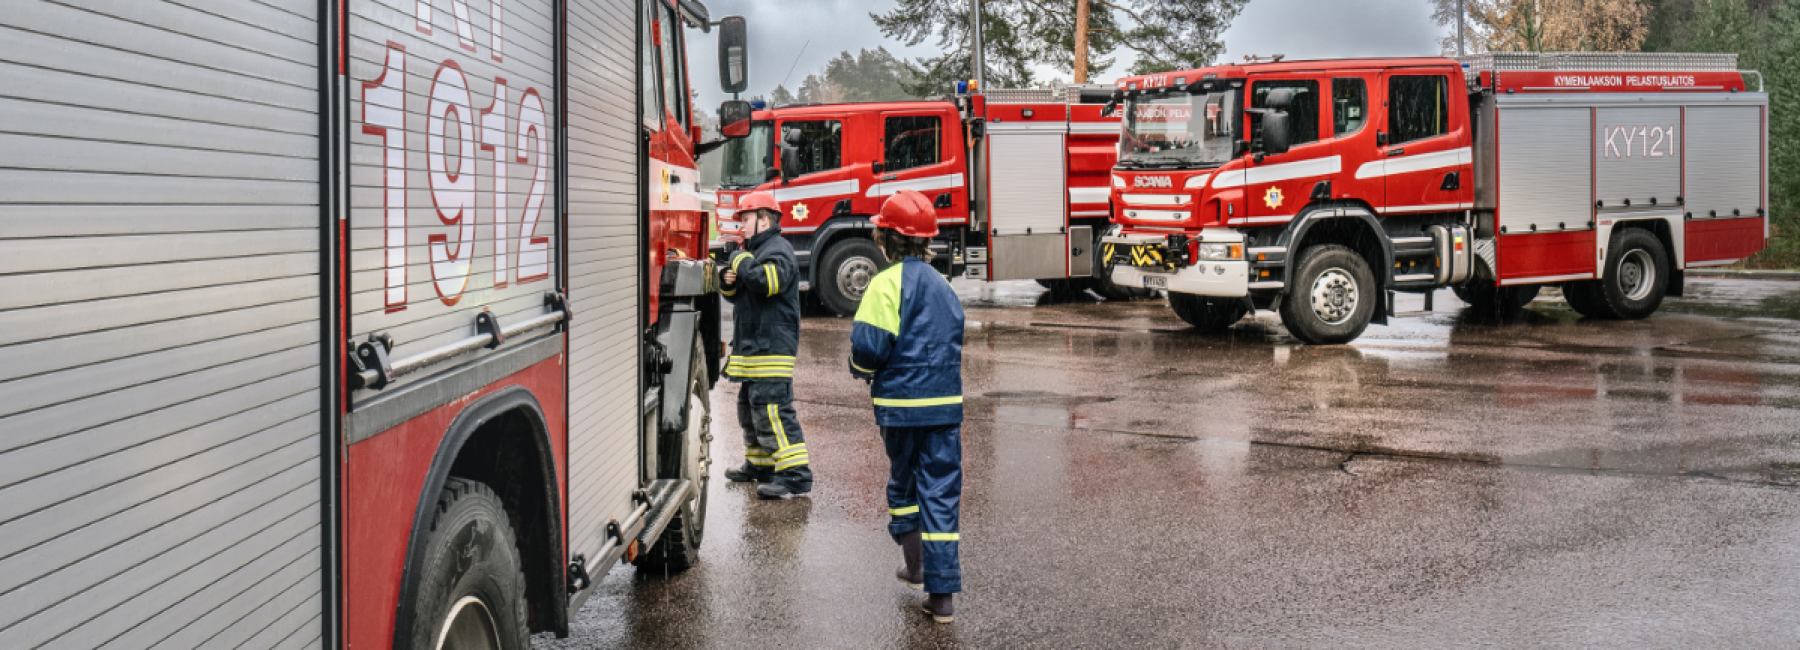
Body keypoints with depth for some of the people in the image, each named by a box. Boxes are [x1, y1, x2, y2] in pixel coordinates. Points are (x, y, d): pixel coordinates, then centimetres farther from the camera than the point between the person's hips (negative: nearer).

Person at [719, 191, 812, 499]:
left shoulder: (777, 250, -12)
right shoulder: (754, 250, 20)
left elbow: (768, 280, -31)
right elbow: (736, 294, 25)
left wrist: (741, 261, -15)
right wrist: (728, 281, 2)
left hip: (772, 348, -11)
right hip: (752, 346, 11)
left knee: (772, 410, -17)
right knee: (750, 408, 20)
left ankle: (796, 477, -18)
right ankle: (759, 465, 34)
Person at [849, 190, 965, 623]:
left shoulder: (889, 283, -9)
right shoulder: (942, 285, 11)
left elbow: (870, 344, -16)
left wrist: (862, 370, 4)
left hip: (901, 403, -4)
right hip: (946, 403, 4)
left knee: (903, 482, 19)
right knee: (942, 494, 2)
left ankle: (914, 566, 24)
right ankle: (941, 594, 0)